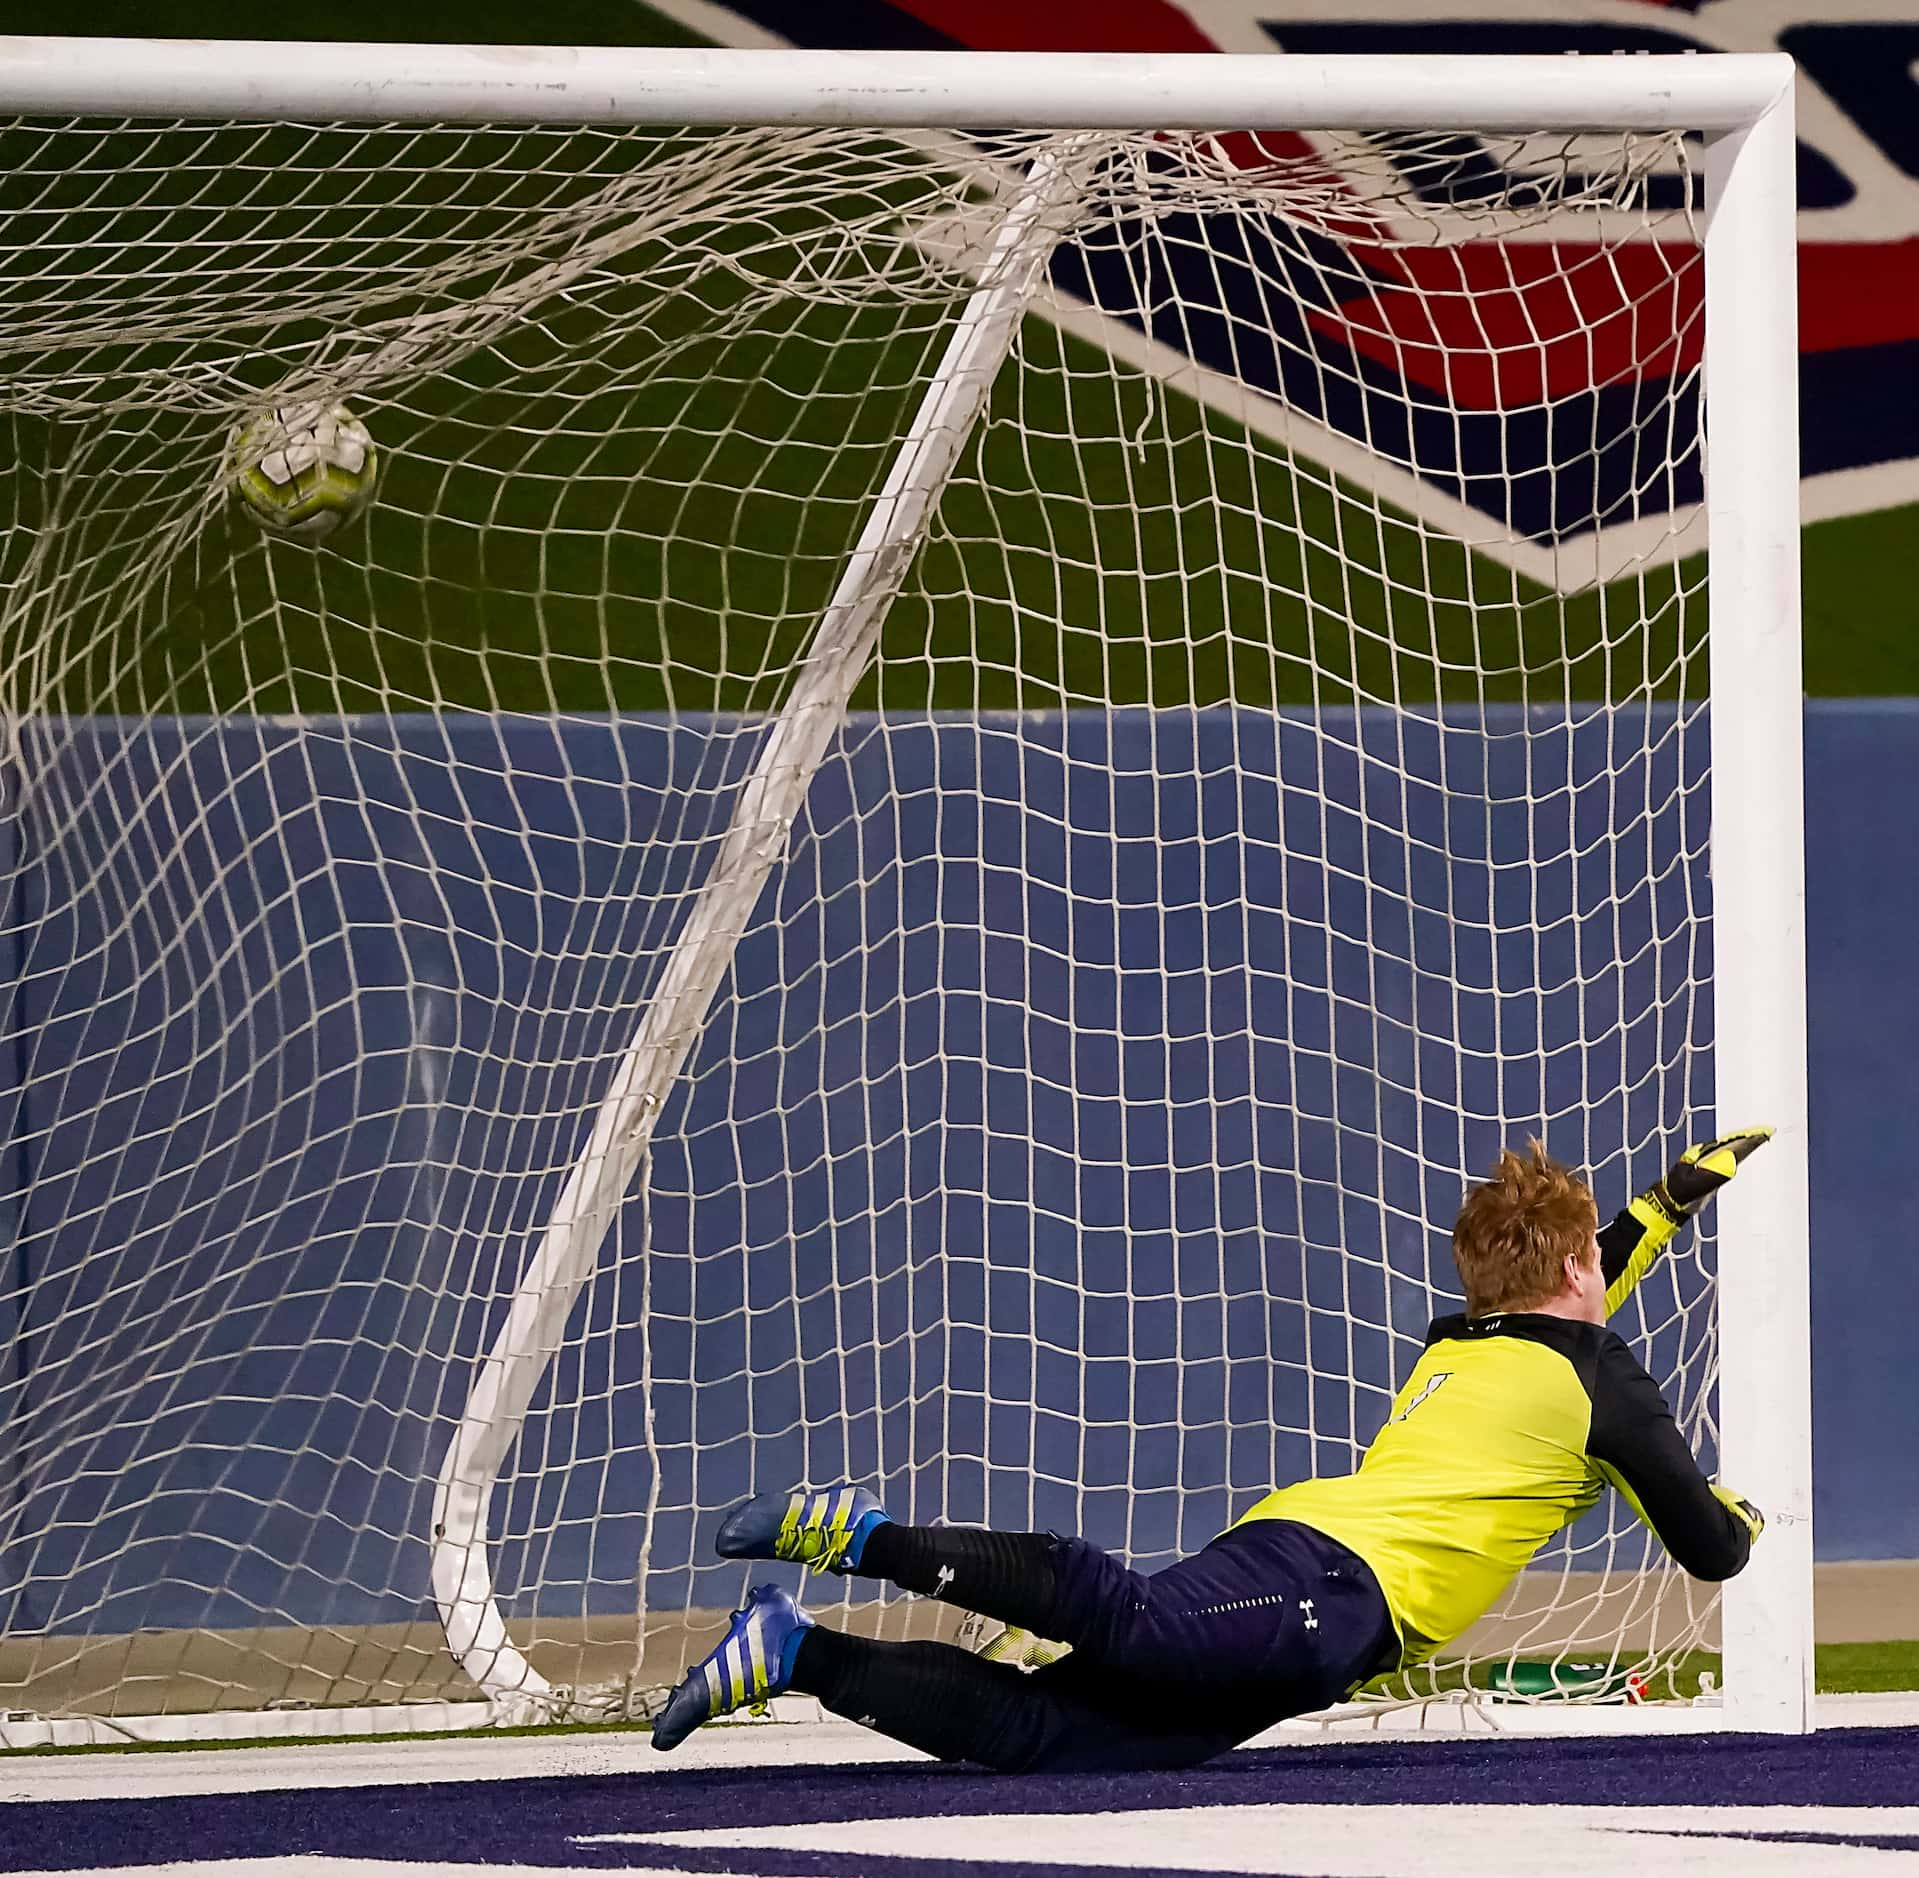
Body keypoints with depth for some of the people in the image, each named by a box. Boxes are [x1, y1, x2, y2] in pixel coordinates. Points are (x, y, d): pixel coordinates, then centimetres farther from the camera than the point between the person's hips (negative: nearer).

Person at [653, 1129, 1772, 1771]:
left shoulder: (1461, 1344, 34)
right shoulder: (1600, 1379, 12)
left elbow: (1564, 1305, 58)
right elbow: (1710, 1550, 15)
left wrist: (1683, 1193, 64)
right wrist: (1737, 1515, 39)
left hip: (1281, 1539, 8)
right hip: (1335, 1590, -8)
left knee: (1046, 1728, -8)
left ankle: (793, 1652, -21)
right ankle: (865, 1538, -40)